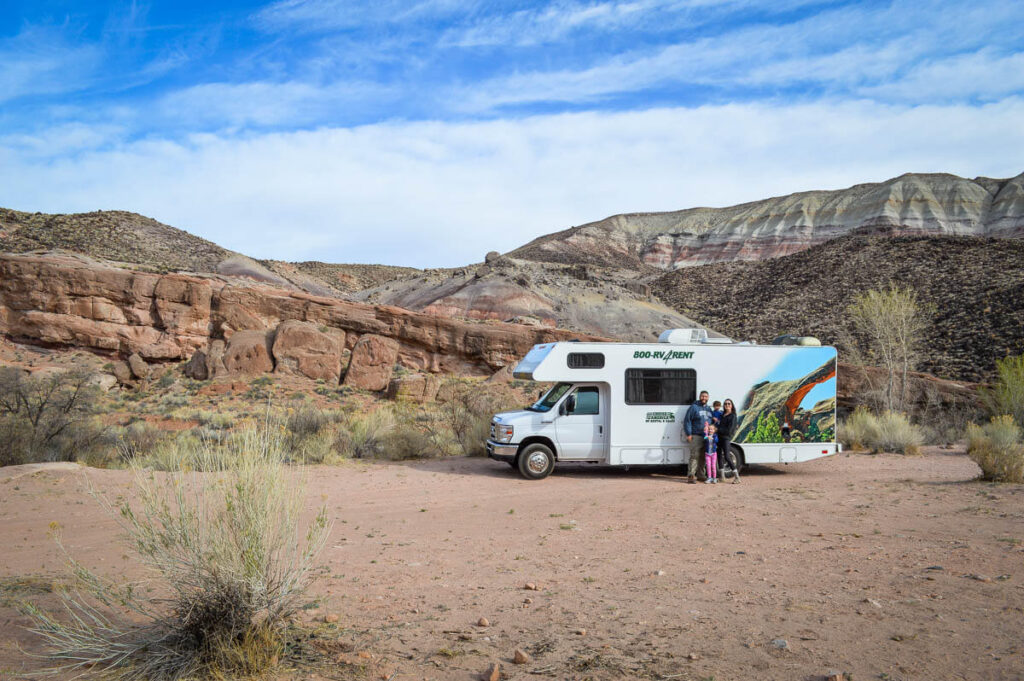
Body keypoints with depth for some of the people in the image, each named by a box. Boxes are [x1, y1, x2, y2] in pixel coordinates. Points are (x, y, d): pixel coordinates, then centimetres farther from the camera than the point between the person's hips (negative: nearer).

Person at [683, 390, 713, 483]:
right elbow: (687, 420, -7)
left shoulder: (709, 409, 17)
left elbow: (712, 421, 28)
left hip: (707, 437, 7)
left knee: (703, 457, 10)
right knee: (694, 456, -12)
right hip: (696, 436, -7)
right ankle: (690, 475, -11)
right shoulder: (694, 407, -3)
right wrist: (688, 434, -13)